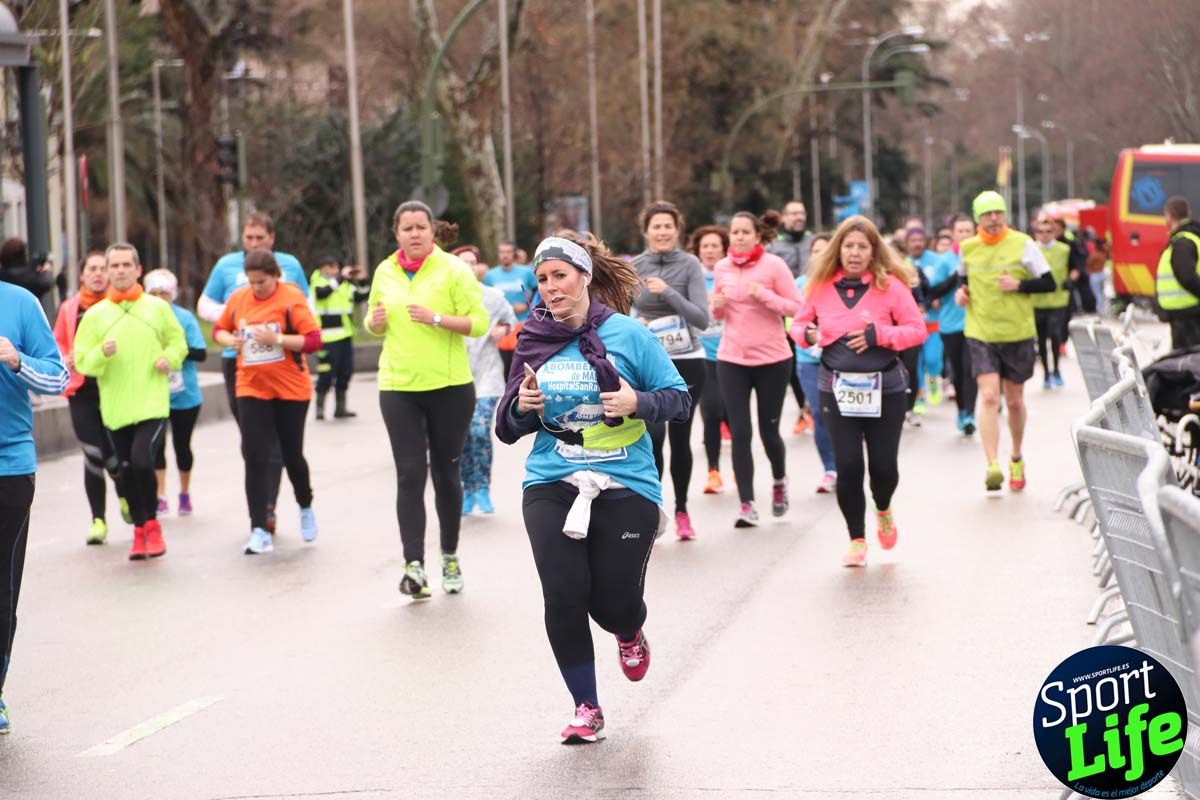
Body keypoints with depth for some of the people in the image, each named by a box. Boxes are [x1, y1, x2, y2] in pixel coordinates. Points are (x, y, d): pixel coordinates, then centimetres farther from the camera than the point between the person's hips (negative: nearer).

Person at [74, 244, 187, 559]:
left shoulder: (157, 307, 4)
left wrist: (169, 358, -5)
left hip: (152, 403, -2)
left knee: (142, 460, -19)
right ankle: (140, 530, 26)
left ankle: (152, 524, 2)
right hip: (116, 407, 2)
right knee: (127, 471, 8)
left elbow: (177, 341, 15)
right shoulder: (94, 314, 3)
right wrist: (102, 354, -18)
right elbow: (82, 361, 1)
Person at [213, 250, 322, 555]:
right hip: (251, 388, 3)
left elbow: (314, 340, -15)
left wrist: (277, 339, -26)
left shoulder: (292, 298, -12)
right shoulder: (238, 298, 0)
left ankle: (306, 507, 39)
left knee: (292, 455, 9)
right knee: (255, 458, -7)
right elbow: (219, 329, 16)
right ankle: (260, 532, -7)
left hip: (291, 389, -3)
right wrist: (229, 340, -7)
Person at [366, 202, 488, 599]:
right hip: (398, 387, 2)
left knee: (446, 474, 9)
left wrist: (436, 318, -21)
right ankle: (414, 565, -12)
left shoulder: (452, 270, -5)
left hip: (450, 387, -2)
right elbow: (375, 325, 21)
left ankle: (450, 557, 25)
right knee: (410, 474, -7)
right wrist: (375, 322, -2)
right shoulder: (385, 272, 8)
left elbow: (479, 322, -9)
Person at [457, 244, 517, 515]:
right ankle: (468, 490, 14)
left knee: (480, 431, -13)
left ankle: (482, 490, 1)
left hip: (486, 373, 0)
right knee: (463, 434, -1)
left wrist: (503, 330, -1)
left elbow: (510, 319, 19)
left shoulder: (493, 296, 3)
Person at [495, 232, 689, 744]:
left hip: (626, 487, -2)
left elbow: (679, 399, -1)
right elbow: (508, 429, 12)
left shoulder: (628, 335, -4)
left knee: (614, 603, 0)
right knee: (564, 597, -10)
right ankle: (586, 708, 8)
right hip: (551, 486, 2)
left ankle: (629, 634, 41)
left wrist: (638, 402, -20)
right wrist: (522, 405, -10)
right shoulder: (533, 342, 4)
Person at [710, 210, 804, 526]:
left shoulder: (773, 264, -8)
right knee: (740, 432, -5)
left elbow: (797, 306, -10)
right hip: (732, 359, 3)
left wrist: (763, 295, -22)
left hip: (772, 358, -3)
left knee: (768, 430, 7)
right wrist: (717, 306, -6)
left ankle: (779, 481, 38)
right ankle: (747, 505, -2)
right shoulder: (721, 268, 4)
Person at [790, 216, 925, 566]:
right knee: (847, 466, -3)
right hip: (837, 388, 1)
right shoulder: (821, 286, 0)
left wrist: (878, 335, -17)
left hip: (884, 388, -1)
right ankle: (857, 540, 14)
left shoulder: (891, 286, -5)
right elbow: (799, 322, 13)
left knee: (884, 466, 2)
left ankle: (883, 511, 38)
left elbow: (917, 330, -3)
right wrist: (807, 334, -11)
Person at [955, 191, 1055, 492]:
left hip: (1018, 334, 0)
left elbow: (1048, 284, -3)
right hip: (981, 334, 0)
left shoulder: (1022, 244, -4)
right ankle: (993, 465, -21)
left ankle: (1017, 459, 33)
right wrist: (961, 292, 2)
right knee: (989, 397, -15)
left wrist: (1019, 285, -17)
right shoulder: (968, 249, 3)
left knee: (1014, 401, 11)